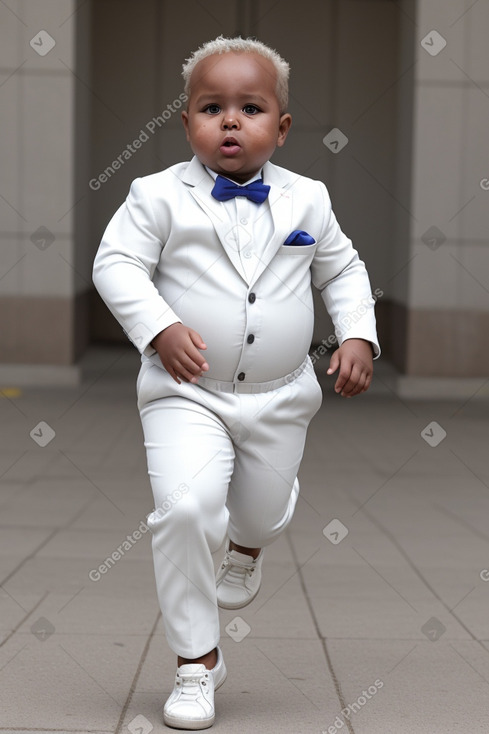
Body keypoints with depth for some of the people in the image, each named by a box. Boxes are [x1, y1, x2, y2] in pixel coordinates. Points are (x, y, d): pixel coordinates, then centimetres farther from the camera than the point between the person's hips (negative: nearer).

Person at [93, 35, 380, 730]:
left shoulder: (306, 199, 0)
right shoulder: (161, 195, -9)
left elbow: (343, 269, 11)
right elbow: (116, 263, -11)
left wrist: (358, 336, -2)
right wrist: (159, 328, -25)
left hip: (280, 395, 3)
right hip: (187, 391, -3)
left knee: (265, 508, 19)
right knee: (184, 506, -21)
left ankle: (247, 544, 62)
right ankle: (196, 659, -3)